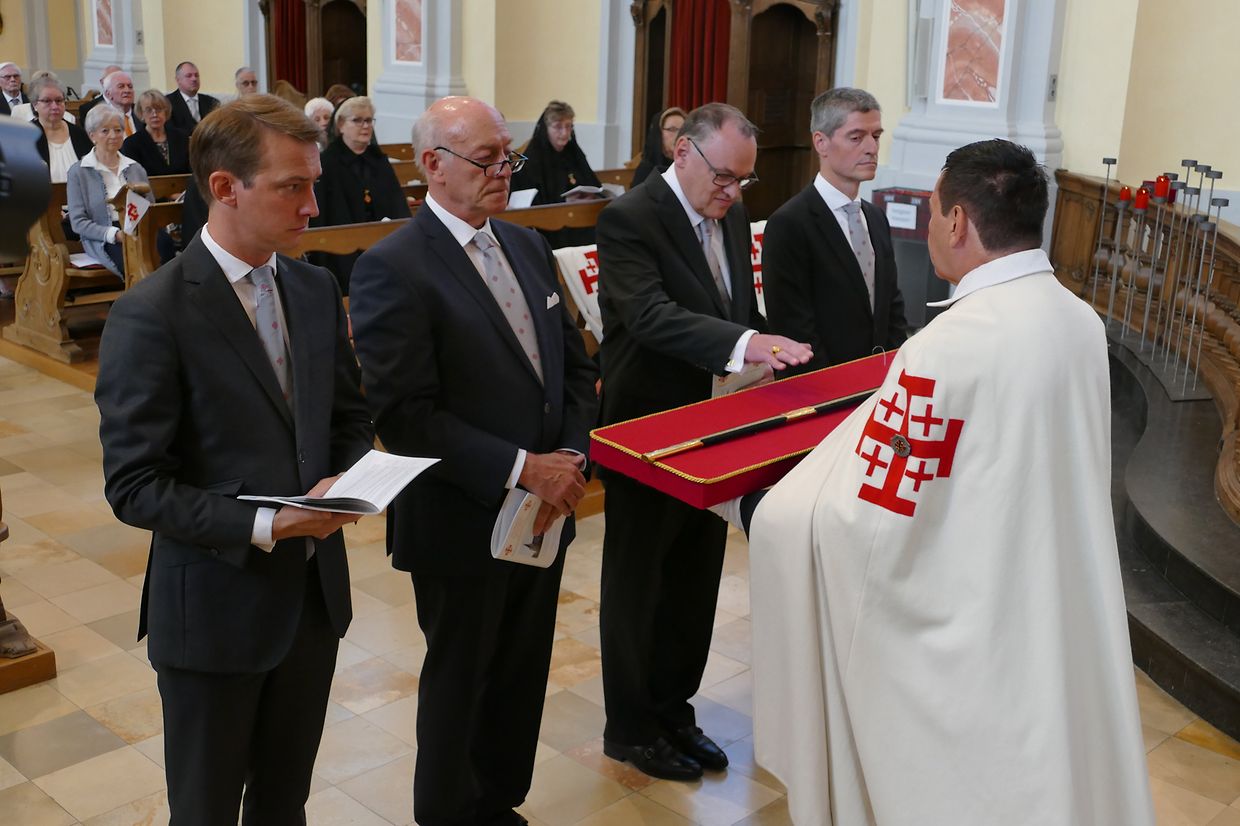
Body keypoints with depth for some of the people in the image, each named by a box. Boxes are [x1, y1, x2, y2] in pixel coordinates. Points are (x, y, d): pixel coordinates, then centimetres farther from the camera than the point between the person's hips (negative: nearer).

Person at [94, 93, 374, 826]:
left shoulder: (317, 289, 2)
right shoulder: (152, 314, -17)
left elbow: (351, 418, 10)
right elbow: (134, 486, -17)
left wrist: (345, 479, -11)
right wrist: (263, 526, -26)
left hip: (315, 592, 5)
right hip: (216, 607, -5)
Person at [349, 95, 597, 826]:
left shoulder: (528, 246, 7)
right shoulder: (392, 267, -16)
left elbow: (575, 363, 9)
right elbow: (404, 415, -21)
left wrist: (571, 457, -7)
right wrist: (520, 469, -22)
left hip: (545, 514, 6)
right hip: (462, 525, -6)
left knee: (522, 678, 19)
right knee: (459, 685, 14)